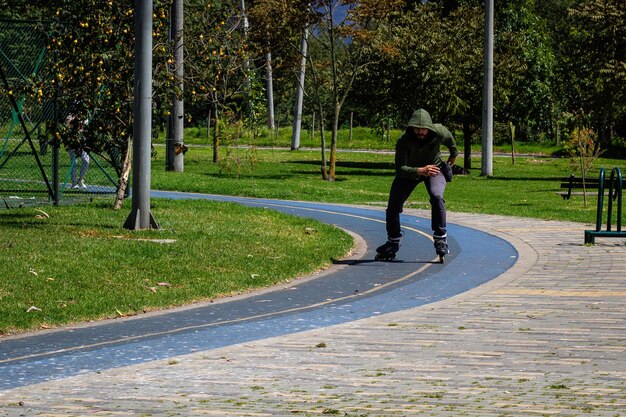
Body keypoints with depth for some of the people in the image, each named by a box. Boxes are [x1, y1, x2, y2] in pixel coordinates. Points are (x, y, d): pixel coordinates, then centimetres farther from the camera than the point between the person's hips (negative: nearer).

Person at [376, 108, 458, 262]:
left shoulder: (439, 132, -27)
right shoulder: (404, 141, -34)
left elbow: (449, 138, 0)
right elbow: (400, 169, -41)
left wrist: (453, 154, 19)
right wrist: (420, 171, -59)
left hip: (435, 168, 0)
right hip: (409, 171, 0)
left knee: (436, 196, -31)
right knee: (393, 206, -4)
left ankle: (441, 239, -20)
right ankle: (393, 244, 21)